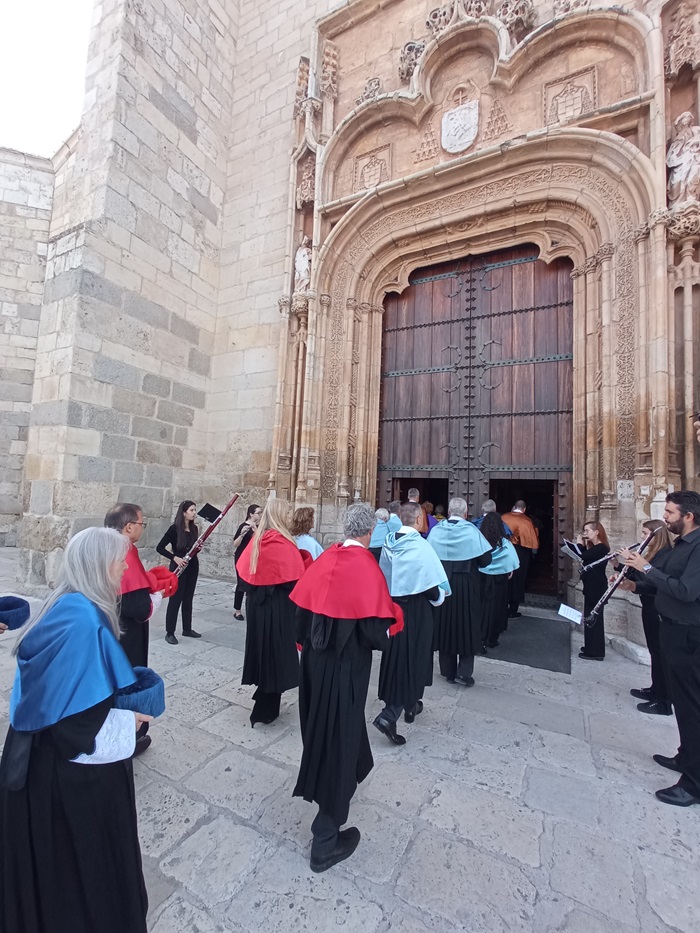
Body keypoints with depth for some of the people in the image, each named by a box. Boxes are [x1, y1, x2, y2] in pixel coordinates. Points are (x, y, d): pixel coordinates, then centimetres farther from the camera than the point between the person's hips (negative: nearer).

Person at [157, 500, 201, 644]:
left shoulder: (194, 528, 6)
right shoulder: (174, 528, -12)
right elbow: (159, 547, -12)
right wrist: (174, 557, -21)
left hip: (192, 567, 6)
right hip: (178, 568, -6)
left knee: (188, 599, 13)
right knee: (175, 599, -1)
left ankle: (187, 629, 23)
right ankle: (169, 633, 10)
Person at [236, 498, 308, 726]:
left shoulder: (258, 539, 3)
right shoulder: (282, 542, -20)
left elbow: (245, 570, 10)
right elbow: (295, 578, -22)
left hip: (258, 604, 8)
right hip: (278, 607, -8)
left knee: (264, 651, 20)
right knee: (275, 653, 6)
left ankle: (264, 702, 36)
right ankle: (264, 710, 17)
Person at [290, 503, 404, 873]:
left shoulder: (324, 560, -5)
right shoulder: (367, 569, -22)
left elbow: (301, 608, 2)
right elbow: (378, 631, -24)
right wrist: (393, 620, -3)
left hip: (314, 662, 7)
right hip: (346, 668, -6)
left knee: (322, 728, 28)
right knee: (339, 738, 10)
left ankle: (351, 772, 57)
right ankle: (326, 841, 27)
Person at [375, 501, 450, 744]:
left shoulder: (388, 544, -4)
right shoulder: (421, 547, -21)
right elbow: (433, 583, -16)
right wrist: (440, 595, 4)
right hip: (416, 610, -6)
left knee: (396, 657, 20)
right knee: (412, 660, 7)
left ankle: (410, 706, 39)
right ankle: (389, 716, 3)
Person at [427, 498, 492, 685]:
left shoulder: (435, 531, -6)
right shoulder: (472, 532, -13)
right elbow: (486, 560, -10)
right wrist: (469, 562, 8)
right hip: (466, 587, -2)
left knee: (444, 626, 14)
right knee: (468, 627, 13)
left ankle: (448, 671, 24)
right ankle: (464, 673, 12)